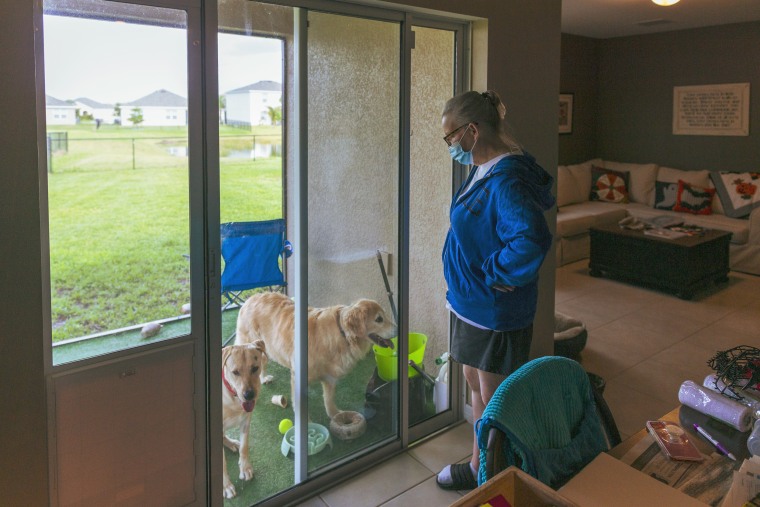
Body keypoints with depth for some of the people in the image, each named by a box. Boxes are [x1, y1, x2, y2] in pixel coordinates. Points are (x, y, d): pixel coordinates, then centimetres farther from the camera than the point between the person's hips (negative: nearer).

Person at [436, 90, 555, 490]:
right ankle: (480, 464, 41)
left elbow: (532, 239, -41)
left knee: (494, 397, 9)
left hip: (497, 311, -10)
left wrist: (494, 276, -26)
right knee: (475, 383, 22)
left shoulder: (505, 181, -26)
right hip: (473, 303, 10)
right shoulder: (483, 171, 6)